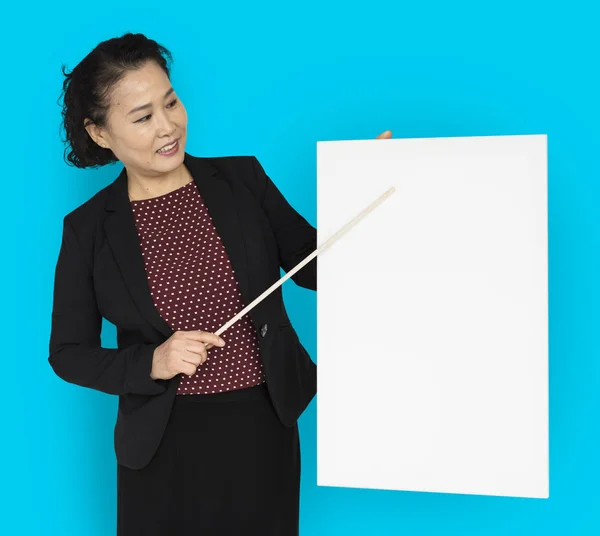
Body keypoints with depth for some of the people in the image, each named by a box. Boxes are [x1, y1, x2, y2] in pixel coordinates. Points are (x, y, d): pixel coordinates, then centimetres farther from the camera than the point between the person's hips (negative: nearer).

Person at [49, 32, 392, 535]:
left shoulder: (243, 178, -3)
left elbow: (315, 266, 2)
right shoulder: (88, 228, -5)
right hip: (166, 444, -1)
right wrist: (153, 363, -17)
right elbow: (68, 353, 0)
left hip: (263, 431, 2)